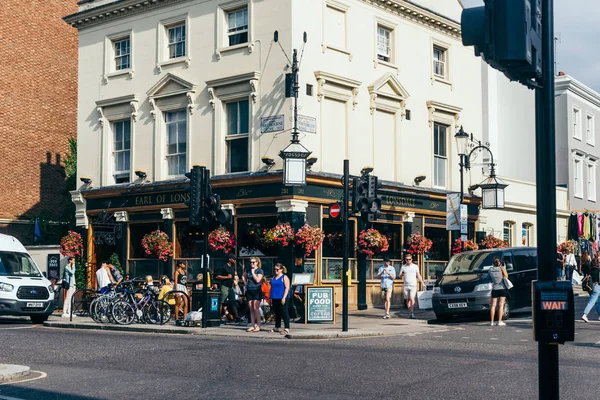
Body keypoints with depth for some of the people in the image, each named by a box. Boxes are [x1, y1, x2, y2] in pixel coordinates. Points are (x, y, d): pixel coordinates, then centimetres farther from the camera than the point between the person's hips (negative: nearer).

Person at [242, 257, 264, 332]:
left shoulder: (260, 270, -5)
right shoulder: (248, 269, 11)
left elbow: (257, 280, -18)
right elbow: (244, 276, 27)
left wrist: (253, 272, -12)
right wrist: (245, 283, 14)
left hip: (257, 291, -6)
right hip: (249, 291, 6)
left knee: (255, 308, -10)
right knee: (251, 309, 7)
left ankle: (258, 326, -4)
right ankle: (252, 325, 11)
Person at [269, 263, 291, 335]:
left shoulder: (284, 277, -5)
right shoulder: (274, 278, 16)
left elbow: (287, 288, -11)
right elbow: (272, 288, 21)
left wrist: (284, 297, -19)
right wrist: (270, 297, 15)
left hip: (282, 298, -7)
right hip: (275, 298, 7)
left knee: (284, 312, -7)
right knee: (277, 313, 13)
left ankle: (286, 328, -5)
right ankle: (277, 327, 21)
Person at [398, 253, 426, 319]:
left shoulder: (415, 266, 6)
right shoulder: (403, 267, 8)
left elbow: (418, 275, 12)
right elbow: (399, 276, 12)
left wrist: (422, 283, 7)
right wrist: (401, 274, -11)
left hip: (413, 285, -2)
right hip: (406, 285, 2)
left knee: (412, 299, -15)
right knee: (408, 299, 5)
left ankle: (412, 313, -18)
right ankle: (409, 313, 12)